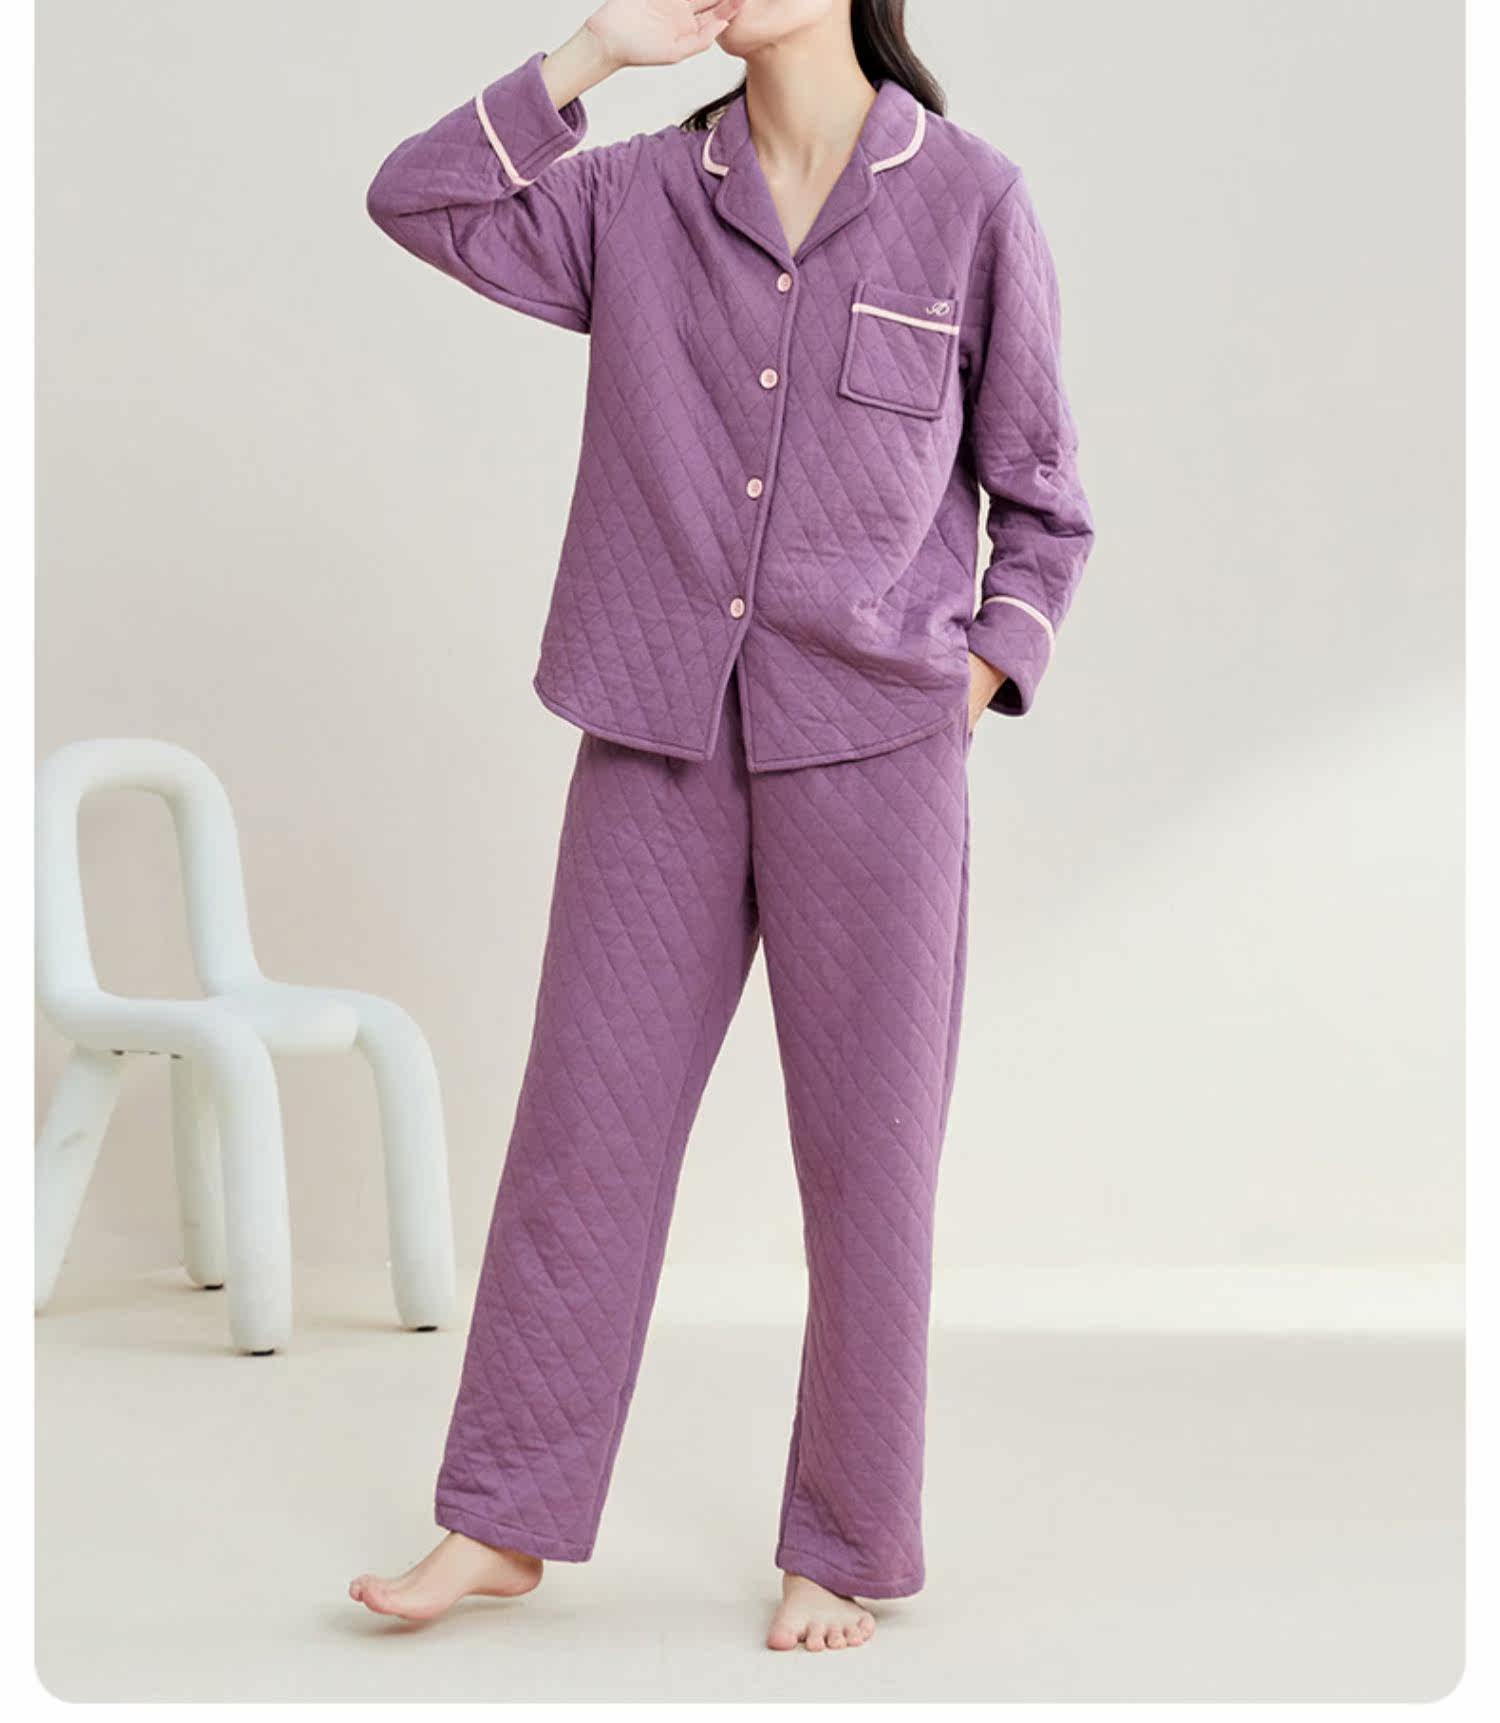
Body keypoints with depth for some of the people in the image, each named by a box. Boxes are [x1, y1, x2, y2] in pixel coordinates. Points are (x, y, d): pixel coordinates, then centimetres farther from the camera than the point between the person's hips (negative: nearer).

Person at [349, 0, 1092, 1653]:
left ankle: (840, 1550, 20)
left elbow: (1044, 511, 5)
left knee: (868, 1161, 4)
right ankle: (505, 1521, 20)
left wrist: (969, 697, -5)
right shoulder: (642, 196, 7)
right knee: (582, 1131, 6)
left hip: (871, 756, -2)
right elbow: (419, 201, 1)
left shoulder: (971, 202, -1)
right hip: (661, 750, 3)